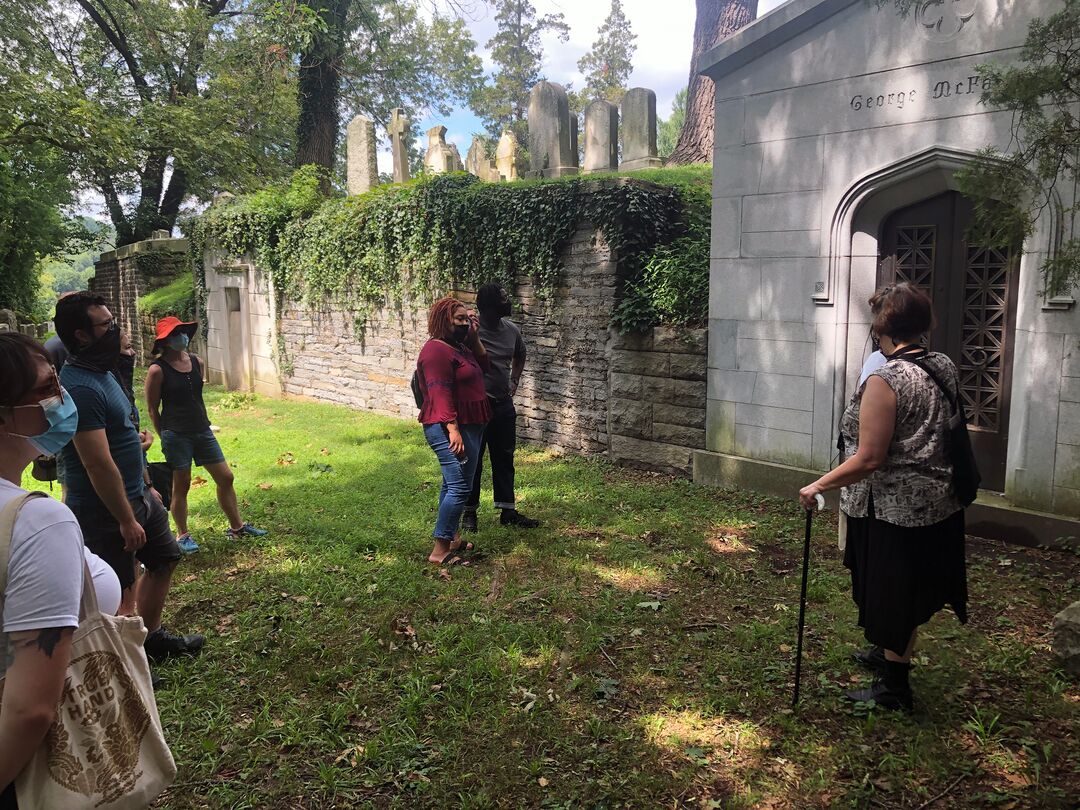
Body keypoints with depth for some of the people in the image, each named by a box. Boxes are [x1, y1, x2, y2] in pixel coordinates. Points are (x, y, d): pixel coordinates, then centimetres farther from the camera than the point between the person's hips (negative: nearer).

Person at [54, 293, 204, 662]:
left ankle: (152, 636, 37)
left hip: (137, 496, 10)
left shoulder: (102, 372, 7)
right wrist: (127, 520, -22)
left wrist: (146, 487, 19)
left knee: (165, 558, 22)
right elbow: (99, 466, -27)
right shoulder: (79, 387, -26)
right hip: (106, 510, -10)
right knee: (120, 594, 3)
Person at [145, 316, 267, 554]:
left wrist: (202, 422, 16)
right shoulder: (157, 370, -11)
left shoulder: (196, 362, 5)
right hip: (176, 435, -6)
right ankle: (183, 536, 21)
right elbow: (152, 409, -5)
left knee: (225, 478, 8)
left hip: (202, 431, 6)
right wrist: (166, 436, -1)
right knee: (181, 486, 5)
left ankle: (237, 526, 22)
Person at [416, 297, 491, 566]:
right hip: (450, 428, -11)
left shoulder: (460, 347, 16)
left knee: (454, 485, 16)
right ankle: (440, 550, -9)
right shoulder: (437, 350, -15)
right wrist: (453, 428, -29)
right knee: (460, 487, -13)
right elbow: (440, 392, -23)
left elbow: (484, 365, 23)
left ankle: (451, 538, 25)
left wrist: (475, 337, 12)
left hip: (468, 426, 11)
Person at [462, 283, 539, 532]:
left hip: (503, 404, 6)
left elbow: (520, 355, 23)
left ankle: (508, 511, 22)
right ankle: (469, 512, 18)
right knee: (472, 461, 5)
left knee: (504, 459, 12)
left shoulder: (511, 329, 2)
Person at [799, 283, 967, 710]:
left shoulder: (885, 381, -24)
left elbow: (869, 459, -25)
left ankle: (894, 686, 25)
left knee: (893, 592, 8)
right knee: (909, 591, 24)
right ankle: (888, 652, 45)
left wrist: (818, 486, -15)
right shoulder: (945, 367, 1)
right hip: (938, 504, 8)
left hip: (894, 510, -8)